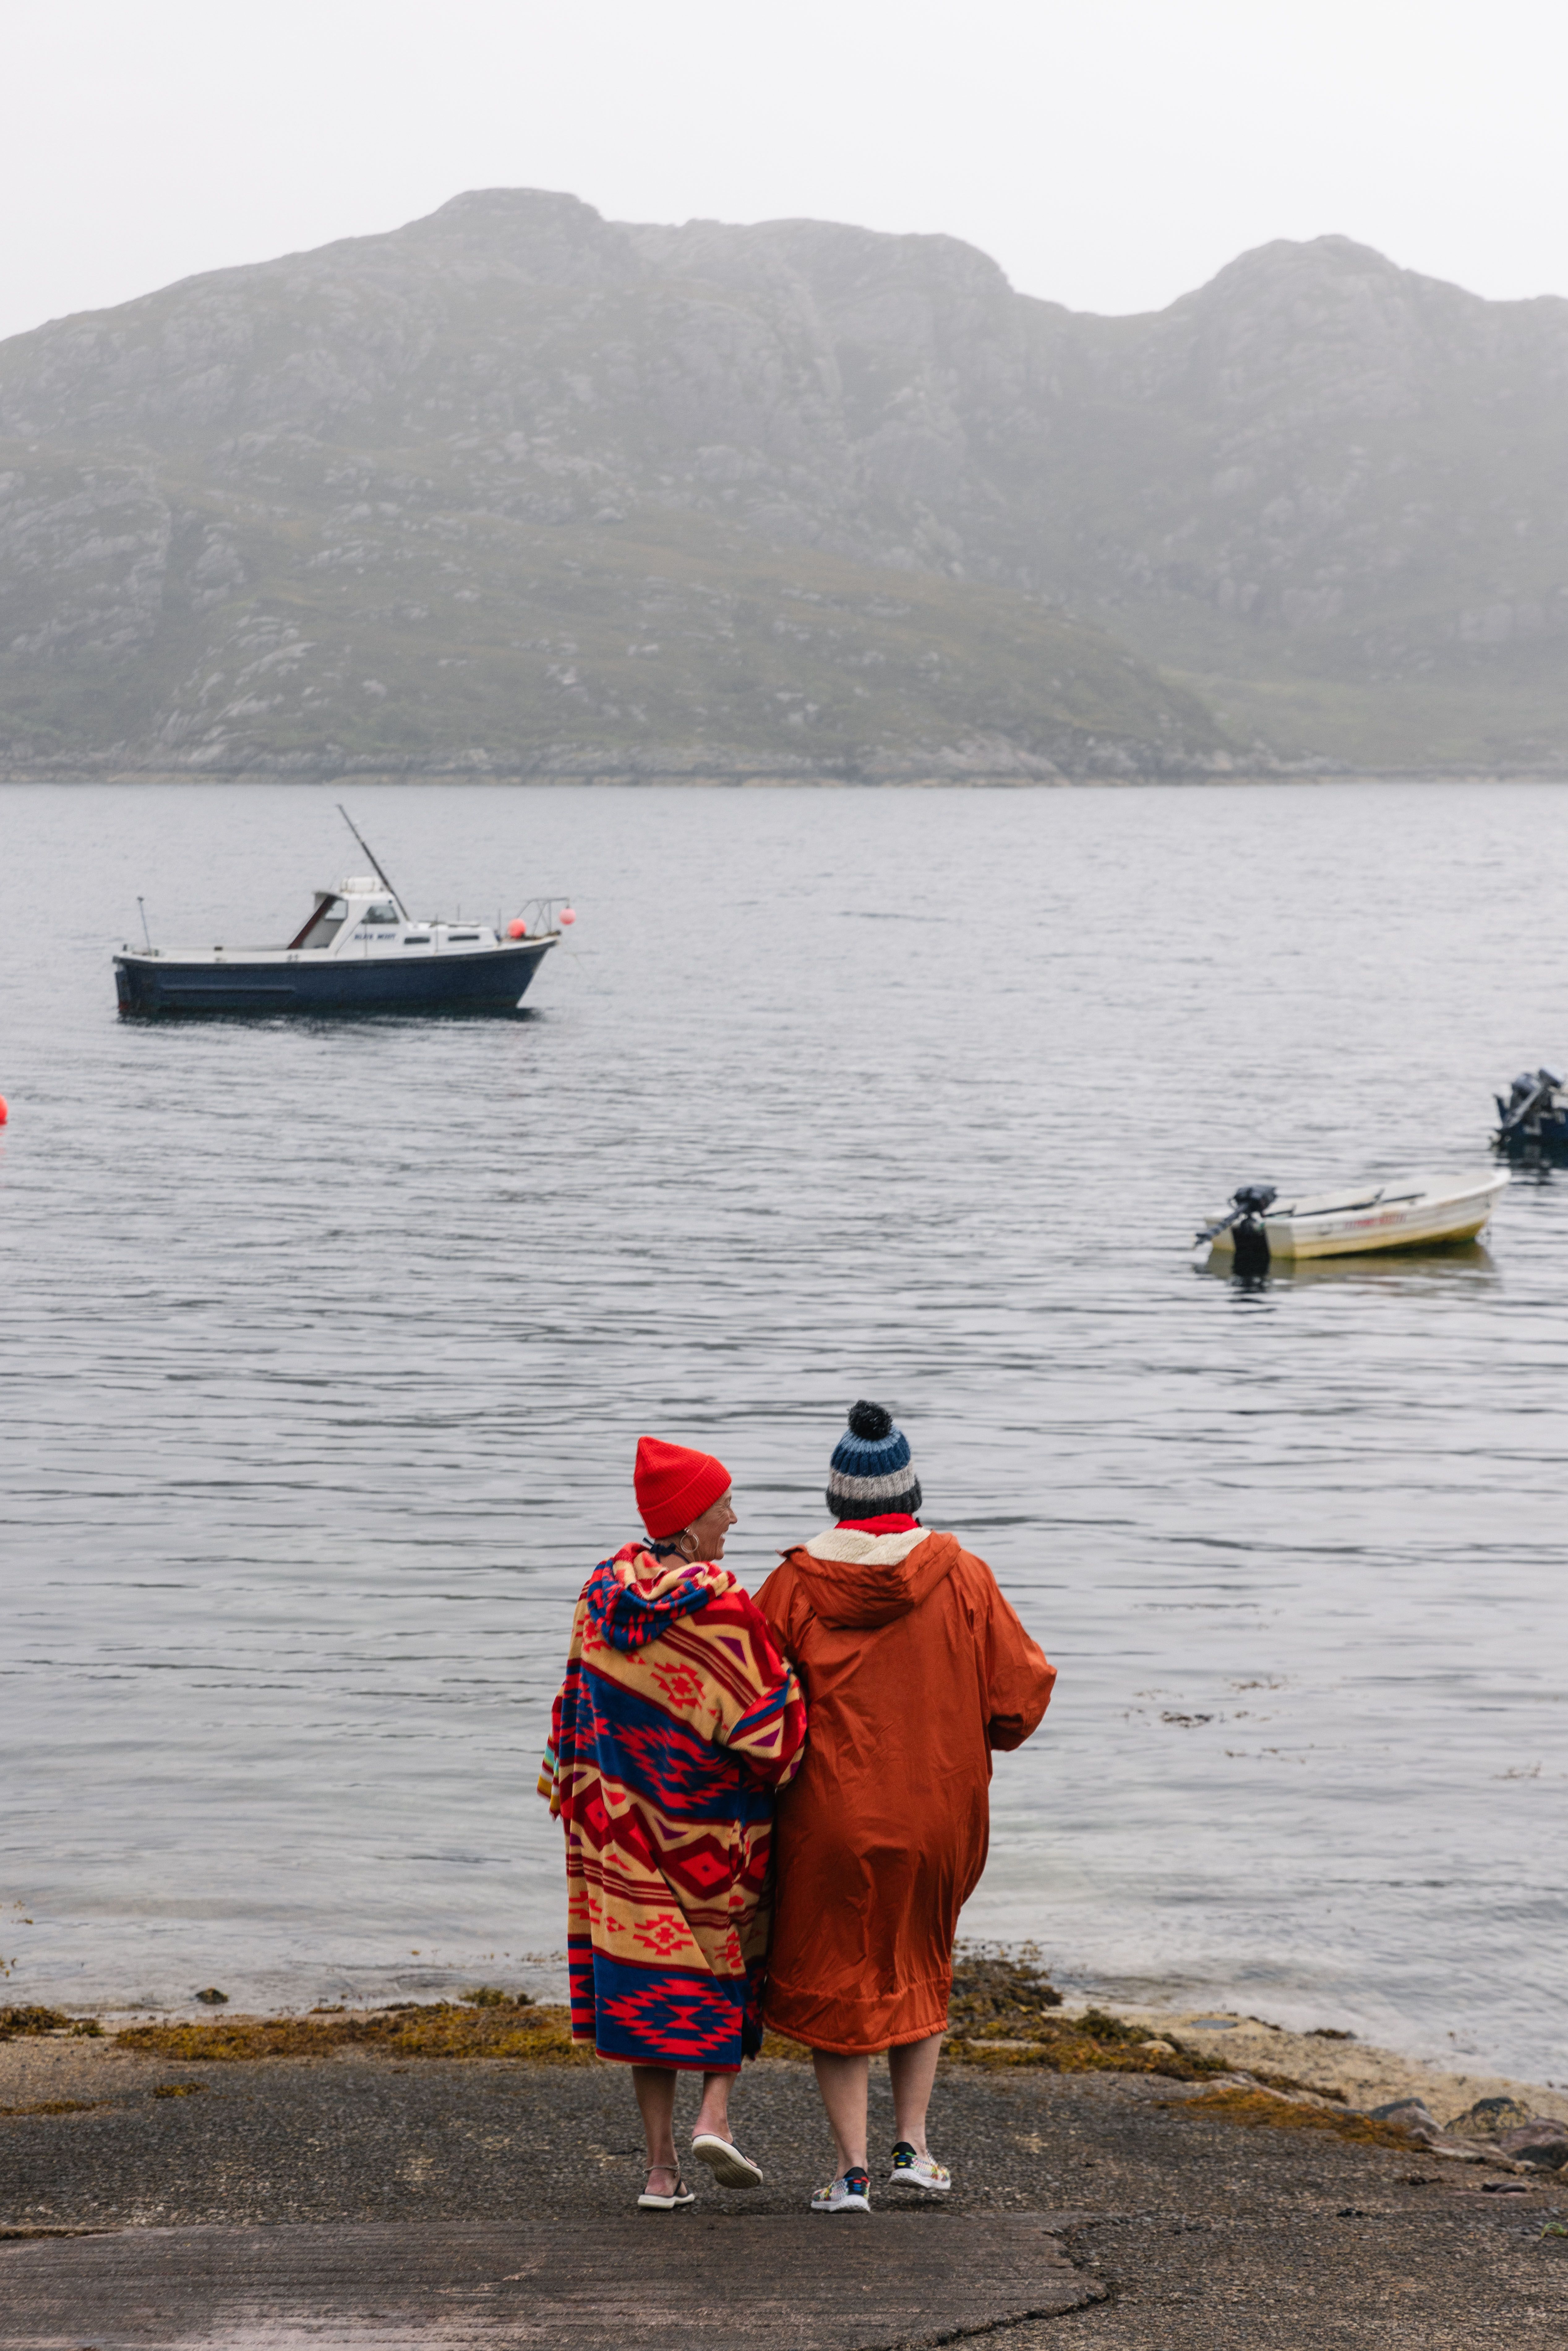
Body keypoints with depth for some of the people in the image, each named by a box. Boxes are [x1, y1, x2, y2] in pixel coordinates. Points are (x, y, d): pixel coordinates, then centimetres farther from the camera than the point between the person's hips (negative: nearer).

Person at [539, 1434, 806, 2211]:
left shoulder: (604, 1592, -1)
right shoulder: (724, 1610, -20)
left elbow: (579, 1704, 9)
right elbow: (767, 1732, -18)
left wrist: (575, 1796, 19)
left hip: (622, 1821, 5)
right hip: (712, 1827, -5)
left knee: (648, 1979, 10)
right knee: (729, 1961, 18)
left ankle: (661, 2168, 10)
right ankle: (715, 2112, 1)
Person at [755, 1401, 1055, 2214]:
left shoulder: (794, 1586, -10)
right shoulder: (962, 1578, -8)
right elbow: (1019, 1691, -5)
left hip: (831, 1819, -2)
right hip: (941, 1814, 2)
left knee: (834, 1985, 10)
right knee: (919, 1975, 22)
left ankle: (852, 2169, 4)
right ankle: (911, 2145, 17)